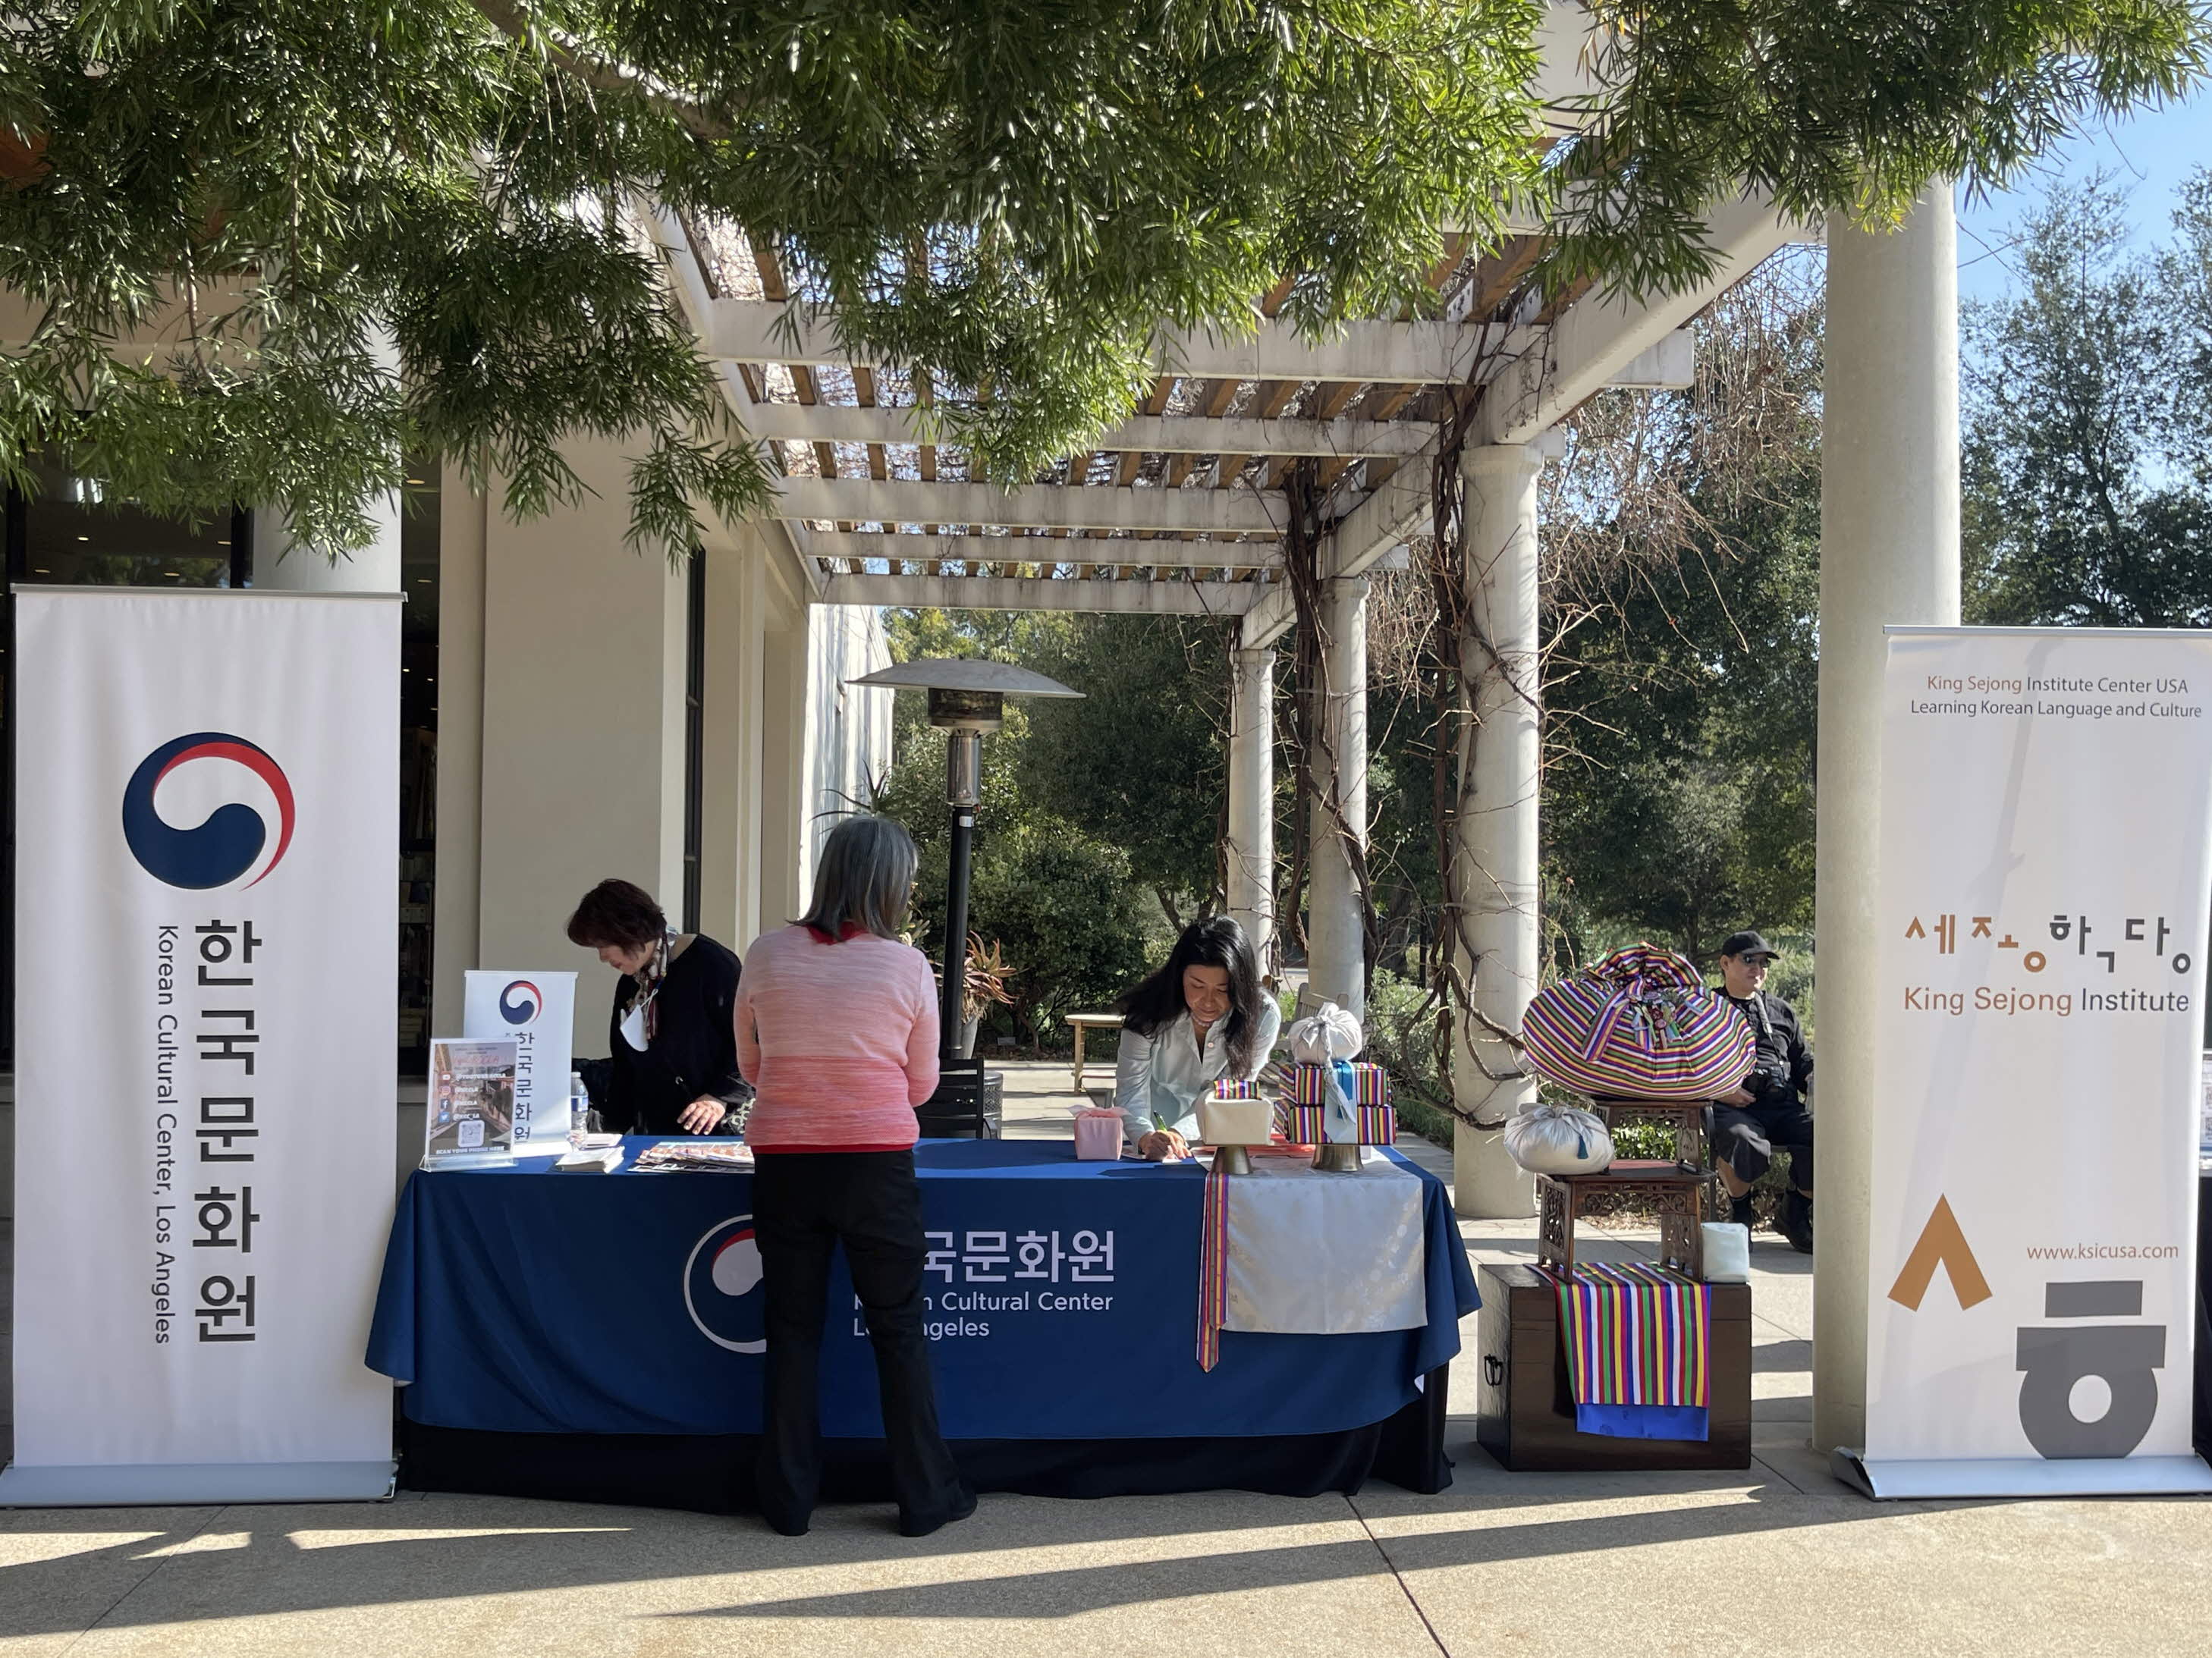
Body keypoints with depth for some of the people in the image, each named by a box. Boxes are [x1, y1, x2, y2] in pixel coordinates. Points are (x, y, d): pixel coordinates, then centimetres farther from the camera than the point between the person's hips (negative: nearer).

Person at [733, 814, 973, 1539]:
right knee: (899, 1328, 10)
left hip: (783, 1160, 2)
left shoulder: (767, 954, -1)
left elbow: (749, 1064, 10)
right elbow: (922, 1084, 4)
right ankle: (925, 1497, 19)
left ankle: (789, 1500, 20)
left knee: (792, 1329, 12)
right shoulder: (908, 967, -5)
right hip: (878, 1162, -1)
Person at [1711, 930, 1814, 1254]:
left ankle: (1794, 1213, 1)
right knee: (1743, 1143, -40)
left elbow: (1803, 1061, 31)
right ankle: (1739, 1213, -9)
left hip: (1785, 1106, 4)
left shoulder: (1782, 1011, 31)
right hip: (1733, 1107, -4)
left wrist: (1814, 1076, 6)